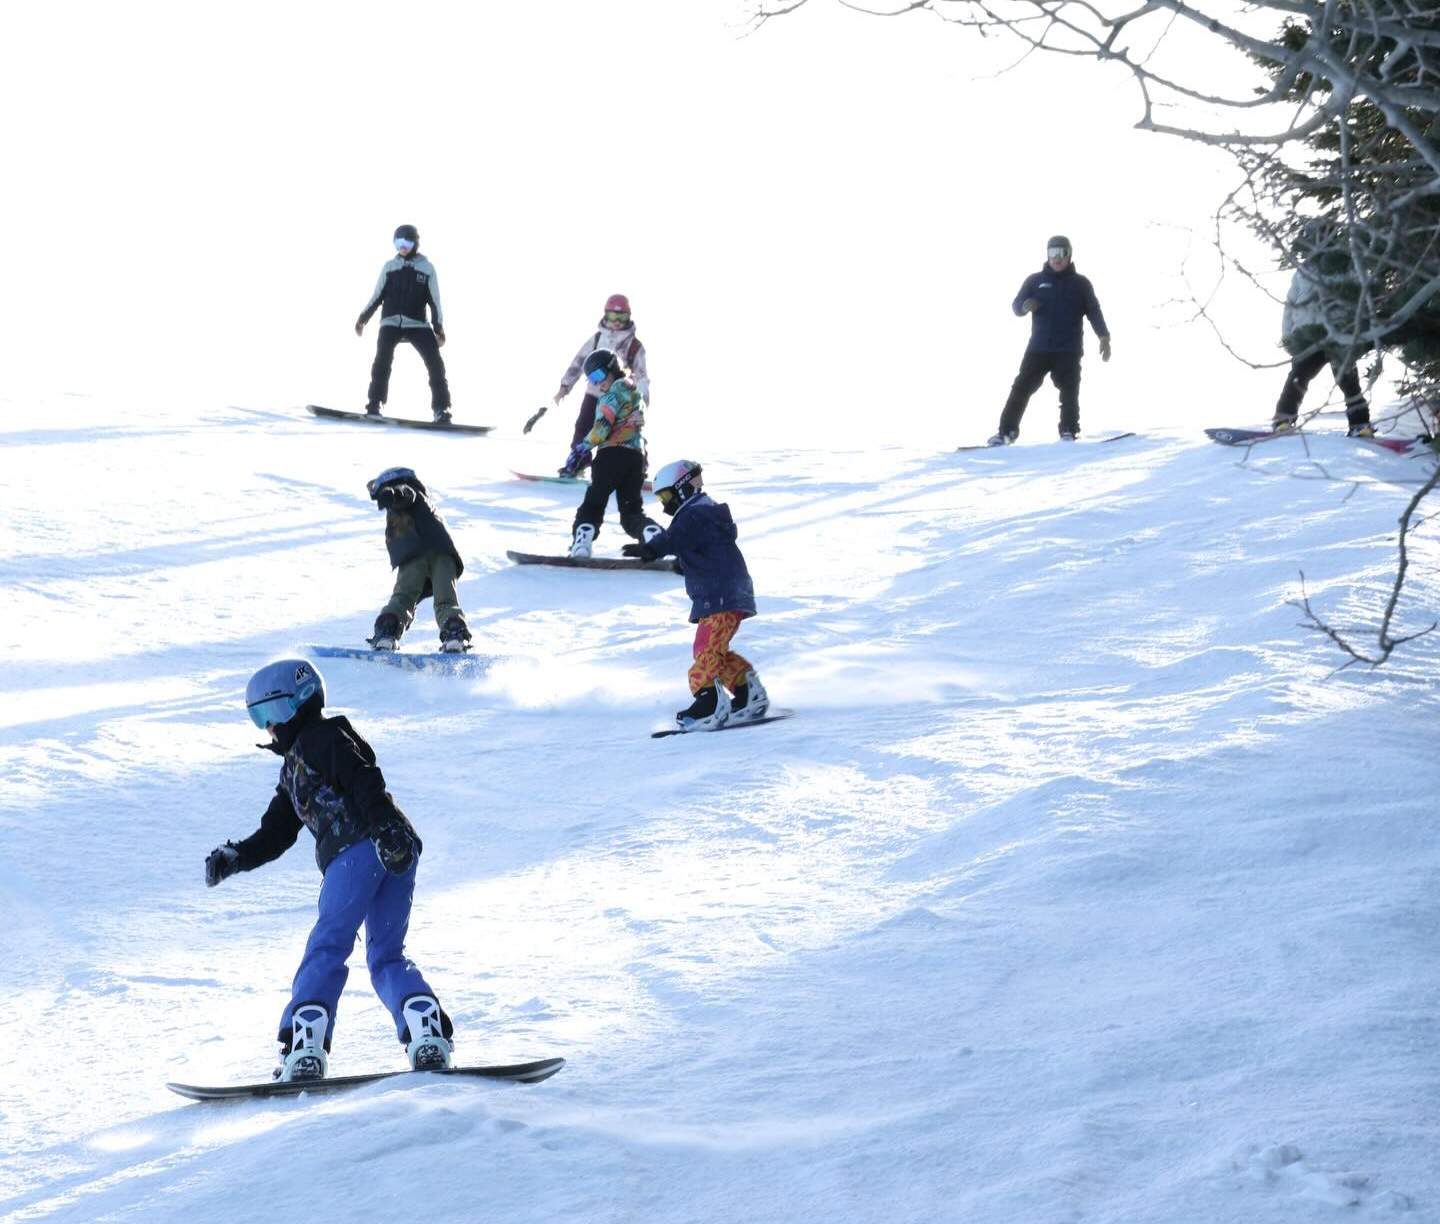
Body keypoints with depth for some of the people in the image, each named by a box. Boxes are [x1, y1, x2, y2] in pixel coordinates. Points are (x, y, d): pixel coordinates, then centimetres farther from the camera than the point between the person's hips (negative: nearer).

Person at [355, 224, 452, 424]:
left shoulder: (426, 268, 8)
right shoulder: (390, 266, 11)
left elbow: (434, 300, 6)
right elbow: (377, 296, 14)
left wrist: (438, 327, -2)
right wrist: (363, 318, 7)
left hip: (418, 324, 0)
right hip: (391, 322, 0)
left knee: (435, 363, -13)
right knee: (382, 360, -20)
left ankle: (441, 409, -9)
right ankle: (374, 405, -15)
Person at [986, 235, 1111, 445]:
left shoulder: (1080, 283, 7)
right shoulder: (1035, 280, 9)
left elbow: (1093, 311, 4)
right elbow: (1016, 306, 6)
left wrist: (1104, 337, -10)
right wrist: (1024, 306, -19)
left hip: (1068, 350, -1)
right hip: (1038, 347, 1)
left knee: (1069, 390, -7)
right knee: (1022, 387, -2)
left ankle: (1069, 432, -2)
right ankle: (1006, 431, 2)